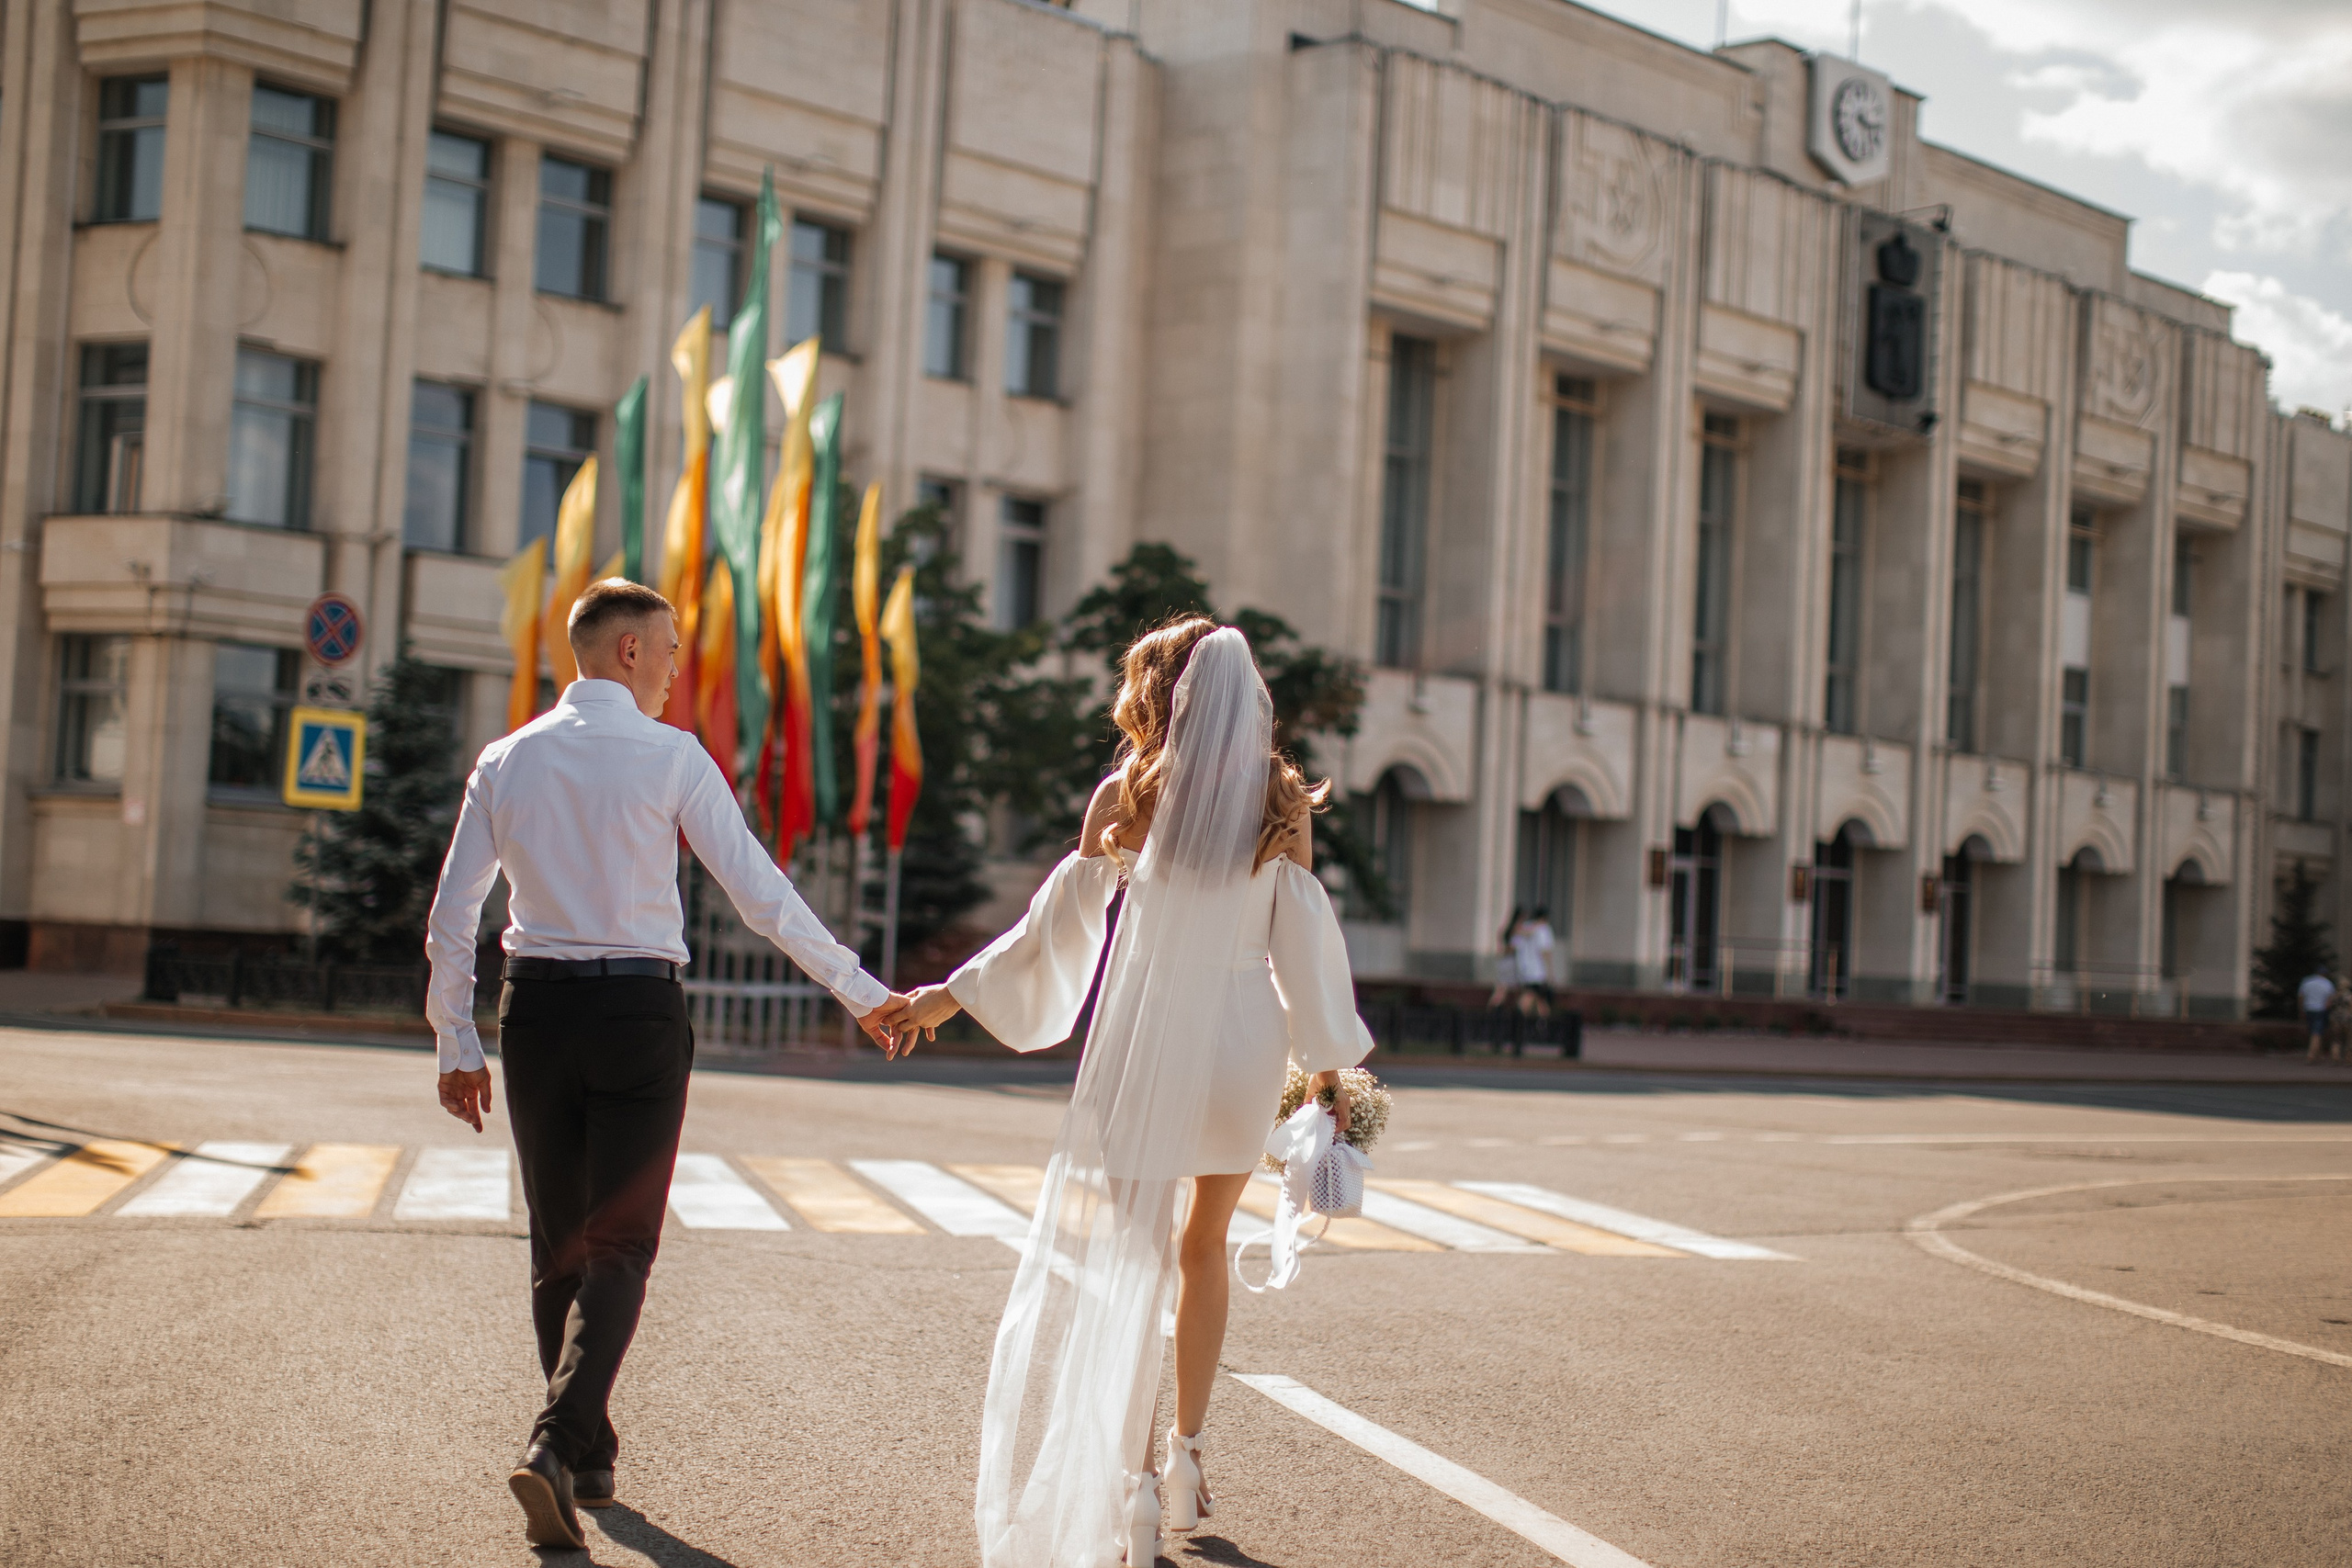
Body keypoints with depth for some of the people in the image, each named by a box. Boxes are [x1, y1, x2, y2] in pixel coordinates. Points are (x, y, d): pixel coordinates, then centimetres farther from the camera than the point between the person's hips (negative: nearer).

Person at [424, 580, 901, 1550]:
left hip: (536, 1007, 4)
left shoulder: (506, 761, 6)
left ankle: (590, 1458, 24)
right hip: (638, 1010, -4)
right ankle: (556, 1447, -17)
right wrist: (859, 990, 0)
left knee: (556, 1249, 15)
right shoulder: (672, 757, -5)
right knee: (619, 1250, 1)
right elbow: (761, 894, -7)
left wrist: (456, 1045, 14)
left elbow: (451, 918, 6)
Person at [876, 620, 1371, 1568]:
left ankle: (1129, 1479, -5)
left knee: (1122, 1254, 2)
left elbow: (1061, 923, 0)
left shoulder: (1128, 794, -2)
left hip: (1147, 1039, -3)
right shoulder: (1282, 802, 3)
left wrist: (950, 994, 9)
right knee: (1203, 1244, 21)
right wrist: (1328, 1063, 11)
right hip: (1245, 1046, 3)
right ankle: (1187, 1450, 27)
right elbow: (1304, 943, 3)